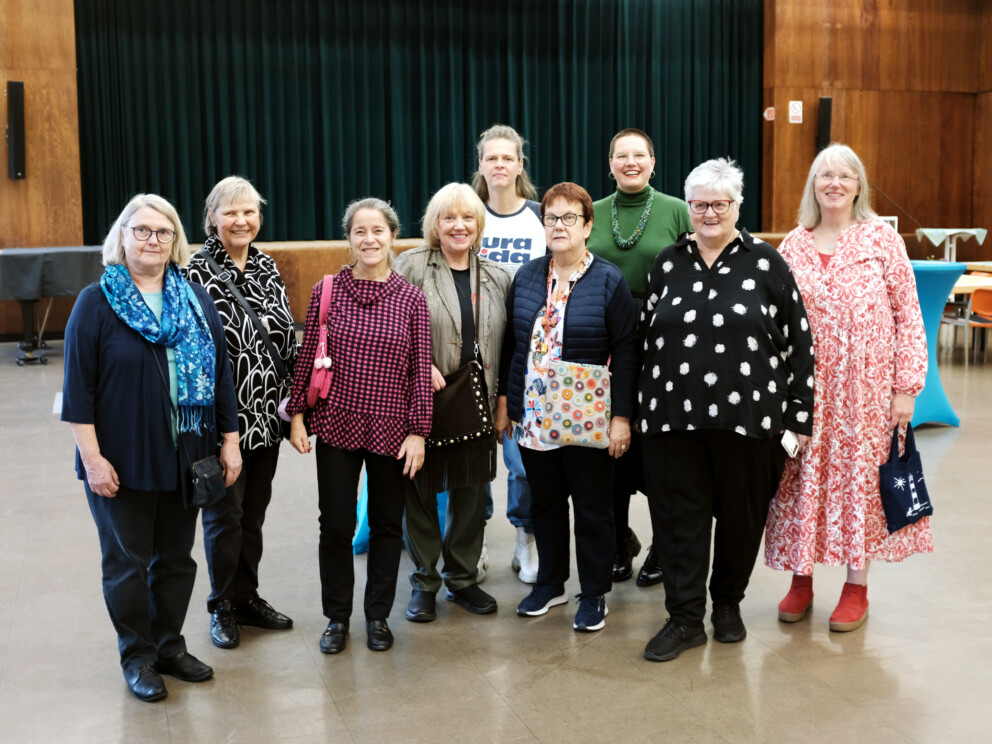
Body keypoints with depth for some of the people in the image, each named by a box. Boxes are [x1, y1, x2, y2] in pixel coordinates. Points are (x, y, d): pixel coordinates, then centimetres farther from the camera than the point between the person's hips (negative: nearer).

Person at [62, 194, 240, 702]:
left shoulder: (195, 299, 7)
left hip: (184, 458, 4)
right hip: (121, 462, -3)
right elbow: (78, 388, -8)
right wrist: (92, 458, -13)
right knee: (128, 560, 7)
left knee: (176, 557, 13)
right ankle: (137, 656, 23)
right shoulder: (96, 302, -4)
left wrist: (229, 441, 5)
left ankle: (170, 645, 29)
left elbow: (220, 373, 9)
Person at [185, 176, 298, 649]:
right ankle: (222, 607, 21)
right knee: (224, 513, 5)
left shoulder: (266, 267, 9)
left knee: (254, 509, 15)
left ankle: (247, 597, 29)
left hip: (266, 414, 6)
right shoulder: (198, 271, -10)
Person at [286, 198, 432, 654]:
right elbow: (307, 357, 3)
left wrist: (418, 431, -5)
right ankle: (337, 617, 23)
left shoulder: (411, 299, -2)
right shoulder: (326, 291, -1)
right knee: (336, 524, 6)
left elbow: (421, 370, -2)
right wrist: (297, 415, 0)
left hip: (390, 429, 0)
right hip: (336, 424, 0)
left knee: (387, 524, 11)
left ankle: (378, 615, 27)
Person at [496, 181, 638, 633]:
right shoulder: (527, 276, 7)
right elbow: (510, 342, 11)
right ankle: (549, 583, 32)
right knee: (545, 502, 15)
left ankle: (594, 593, 21)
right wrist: (504, 401, 8)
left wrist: (622, 416, -13)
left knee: (592, 506, 7)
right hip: (533, 416, 4)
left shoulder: (608, 281, -6)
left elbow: (625, 352, -8)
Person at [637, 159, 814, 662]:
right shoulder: (668, 264, 9)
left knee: (740, 514, 10)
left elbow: (799, 341, 1)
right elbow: (645, 336, 13)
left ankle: (728, 602, 32)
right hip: (675, 416, 2)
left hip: (746, 416, -1)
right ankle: (685, 619, 14)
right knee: (679, 515, 3)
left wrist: (798, 413, -2)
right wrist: (639, 406, 9)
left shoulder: (765, 263, 1)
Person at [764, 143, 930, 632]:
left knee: (861, 475, 3)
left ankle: (857, 587, 18)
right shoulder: (793, 245, 6)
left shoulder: (882, 239, 0)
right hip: (807, 386, 2)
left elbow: (908, 315, -2)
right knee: (804, 477, 6)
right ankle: (801, 579, 21)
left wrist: (907, 387, -7)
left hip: (866, 386, -2)